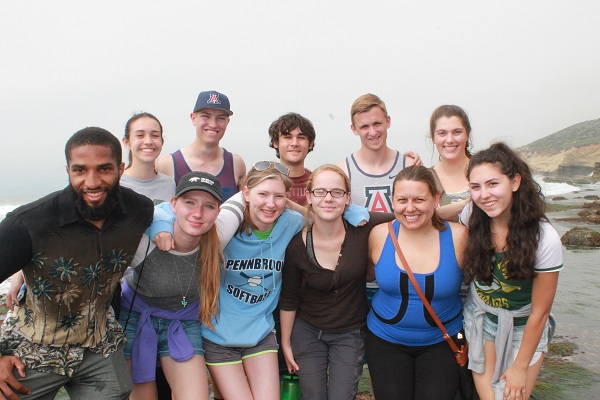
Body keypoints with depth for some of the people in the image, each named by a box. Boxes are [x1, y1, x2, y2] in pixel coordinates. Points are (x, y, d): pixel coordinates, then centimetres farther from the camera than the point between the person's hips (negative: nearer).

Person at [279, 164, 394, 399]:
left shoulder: (363, 229, -19)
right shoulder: (296, 246, -15)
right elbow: (288, 299, -2)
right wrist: (286, 343, 5)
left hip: (351, 334, 0)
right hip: (307, 332, 1)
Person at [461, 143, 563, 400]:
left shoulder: (545, 239, -24)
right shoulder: (470, 217, -17)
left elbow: (539, 312, -14)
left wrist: (521, 366, -8)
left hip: (523, 328, -2)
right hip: (480, 319, 2)